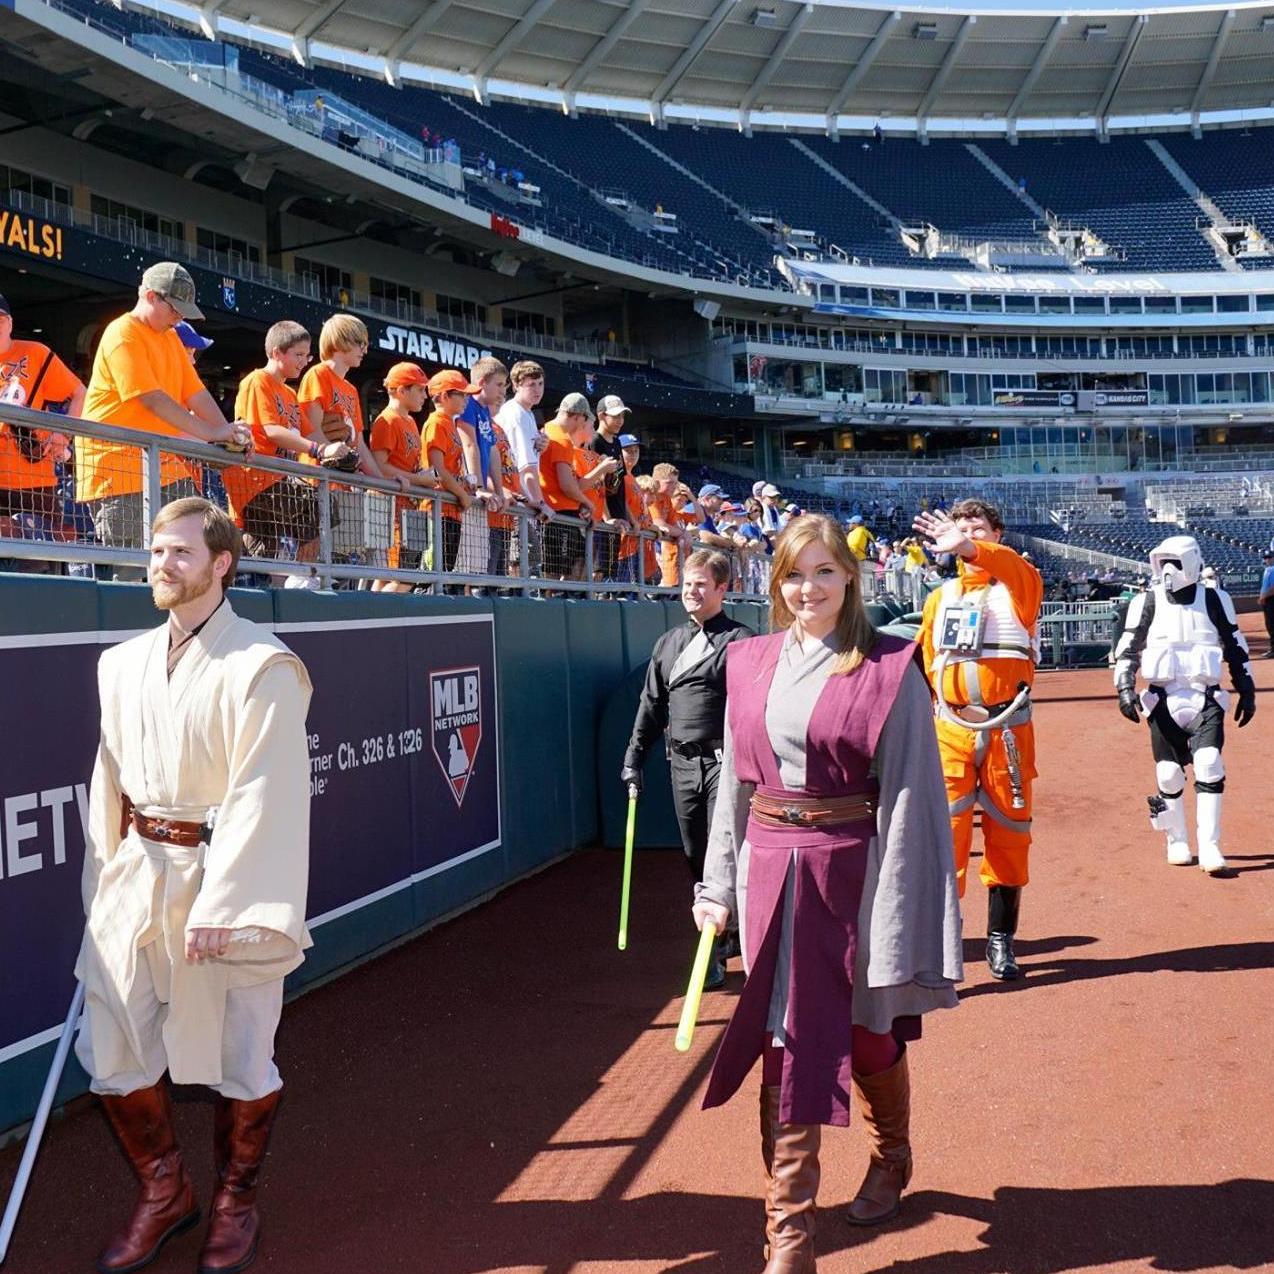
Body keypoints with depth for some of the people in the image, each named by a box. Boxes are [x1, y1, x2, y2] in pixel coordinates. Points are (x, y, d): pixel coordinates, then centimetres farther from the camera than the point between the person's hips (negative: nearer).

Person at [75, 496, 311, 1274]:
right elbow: (110, 780, 12)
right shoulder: (124, 663, 9)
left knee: (239, 1062, 8)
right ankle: (164, 1194, 35)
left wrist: (220, 903, -19)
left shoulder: (261, 666, -13)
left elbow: (261, 796, -17)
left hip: (224, 876, -6)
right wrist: (103, 882, 9)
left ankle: (236, 1203, 32)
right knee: (112, 1053, 12)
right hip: (138, 877, 6)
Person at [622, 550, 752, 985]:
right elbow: (651, 703, 18)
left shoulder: (741, 641, -6)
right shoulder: (669, 643, 15)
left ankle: (717, 951, 2)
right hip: (681, 764, 6)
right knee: (696, 856, 11)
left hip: (723, 763, -6)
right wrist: (634, 757, 13)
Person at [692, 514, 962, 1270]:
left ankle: (890, 1163, 45)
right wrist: (719, 884, 6)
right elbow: (735, 781, 8)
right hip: (772, 871, 3)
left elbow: (907, 791, -10)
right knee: (784, 1042, 5)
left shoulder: (888, 670, -8)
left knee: (869, 1031, 15)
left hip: (852, 868, -3)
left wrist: (896, 905, -14)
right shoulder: (751, 665, 5)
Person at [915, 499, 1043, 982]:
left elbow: (1014, 567, -24)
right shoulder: (940, 598, 13)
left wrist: (968, 547, -43)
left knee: (1008, 834, 6)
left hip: (1008, 730, -2)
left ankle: (1000, 941, 19)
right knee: (946, 832, -5)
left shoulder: (1017, 583, 2)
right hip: (951, 731, 2)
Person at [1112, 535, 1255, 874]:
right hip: (1164, 699, 0)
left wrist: (1246, 691, 9)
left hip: (1206, 698, 0)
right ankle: (1177, 842, 21)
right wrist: (1125, 687, -9)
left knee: (1209, 766, -14)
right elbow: (1128, 649, 3)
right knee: (1169, 773, 3)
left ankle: (1209, 846, -8)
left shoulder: (1214, 600, 4)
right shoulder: (1147, 602, 2)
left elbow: (1235, 648, 11)